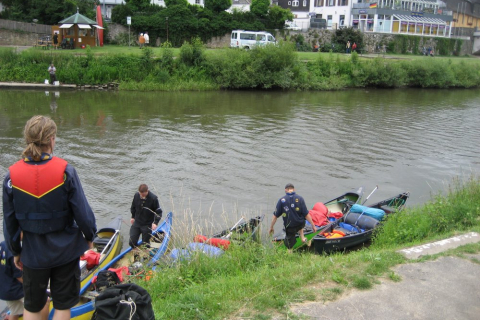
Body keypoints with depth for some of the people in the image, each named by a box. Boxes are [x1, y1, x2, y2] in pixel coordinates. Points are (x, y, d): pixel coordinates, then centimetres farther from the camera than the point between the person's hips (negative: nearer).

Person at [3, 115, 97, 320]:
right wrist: (89, 236, 5)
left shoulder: (11, 176, -11)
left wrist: (15, 251, 11)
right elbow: (82, 211, -14)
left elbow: (10, 221, -3)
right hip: (66, 250, -2)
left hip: (33, 254, 2)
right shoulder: (65, 171, -18)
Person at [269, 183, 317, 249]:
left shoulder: (281, 200, -9)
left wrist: (271, 227, 6)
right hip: (301, 225, 2)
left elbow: (275, 216, -6)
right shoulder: (300, 199, -8)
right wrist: (313, 225, 0)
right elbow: (306, 214, -9)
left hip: (289, 227, -1)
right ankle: (302, 237, 31)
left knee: (289, 247, 15)